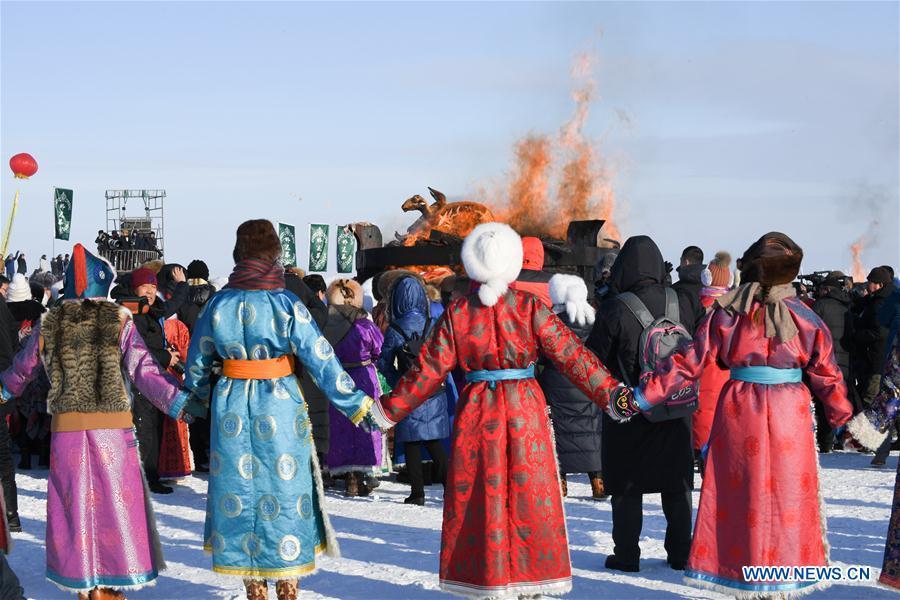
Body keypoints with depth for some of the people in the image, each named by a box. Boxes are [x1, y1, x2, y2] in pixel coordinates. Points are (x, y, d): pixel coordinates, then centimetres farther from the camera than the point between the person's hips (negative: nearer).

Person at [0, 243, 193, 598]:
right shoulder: (118, 322, -3)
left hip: (67, 430, 2)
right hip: (114, 430, -2)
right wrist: (179, 404, -10)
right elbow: (144, 372, -11)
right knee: (115, 504, 8)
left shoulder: (48, 326, 4)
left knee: (74, 506, 10)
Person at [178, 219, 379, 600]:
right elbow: (321, 360, -12)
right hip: (280, 409, -3)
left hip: (231, 408, 3)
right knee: (284, 492, 8)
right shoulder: (286, 304, -11)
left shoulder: (219, 303, -1)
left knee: (240, 489, 11)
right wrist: (357, 404, -6)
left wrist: (195, 397, 29)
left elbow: (196, 361, 9)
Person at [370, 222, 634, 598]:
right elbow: (571, 355, -8)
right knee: (528, 493, 8)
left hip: (476, 412, 1)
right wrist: (611, 395, -4)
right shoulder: (531, 308, -5)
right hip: (525, 411, -1)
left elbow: (430, 369, -1)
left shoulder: (457, 313, -3)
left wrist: (390, 410, 7)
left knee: (478, 495, 8)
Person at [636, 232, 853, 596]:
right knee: (786, 494, 7)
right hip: (787, 414, -1)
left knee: (739, 491, 9)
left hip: (738, 410, 1)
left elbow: (691, 362, -2)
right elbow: (826, 374, 2)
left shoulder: (726, 313, -1)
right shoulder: (804, 317, -3)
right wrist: (843, 417, 16)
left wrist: (647, 395, 4)